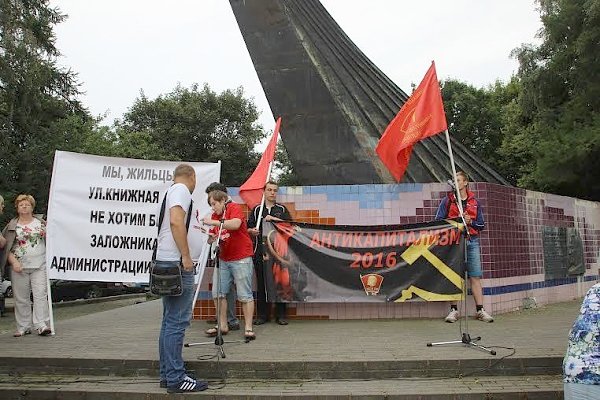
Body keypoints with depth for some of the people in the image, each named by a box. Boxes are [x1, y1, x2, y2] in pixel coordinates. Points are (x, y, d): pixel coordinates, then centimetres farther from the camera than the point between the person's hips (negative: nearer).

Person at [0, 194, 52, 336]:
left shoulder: (41, 222, 10)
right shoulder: (12, 226, 7)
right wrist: (14, 262, -9)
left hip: (39, 266, 0)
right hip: (19, 267, 1)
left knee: (40, 295, -8)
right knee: (21, 298, 4)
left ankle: (41, 325, -6)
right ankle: (23, 327, 13)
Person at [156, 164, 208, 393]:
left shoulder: (170, 191, 22)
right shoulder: (182, 190, -6)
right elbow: (176, 222, -21)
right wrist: (186, 257, -19)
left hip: (166, 262, 10)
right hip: (177, 262, -10)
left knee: (170, 320, 13)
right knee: (177, 321, -7)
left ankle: (167, 374, 19)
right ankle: (176, 379, -3)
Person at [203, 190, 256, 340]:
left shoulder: (234, 208, -6)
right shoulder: (215, 216, 12)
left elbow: (235, 224, -27)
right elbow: (211, 240, 12)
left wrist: (213, 222, -23)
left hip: (241, 258, -7)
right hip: (223, 259, 7)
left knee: (245, 295, -2)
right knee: (218, 293, 7)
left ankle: (248, 328, 3)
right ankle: (222, 326, 18)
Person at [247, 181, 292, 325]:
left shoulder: (282, 209, 11)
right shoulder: (257, 209, 13)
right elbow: (249, 228, 12)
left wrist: (274, 219, -10)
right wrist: (252, 231, -9)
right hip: (261, 251, 1)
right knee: (261, 283, 2)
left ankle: (280, 314, 9)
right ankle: (262, 314, 11)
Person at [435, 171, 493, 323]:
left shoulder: (475, 202, 13)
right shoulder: (447, 200, 8)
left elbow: (481, 225, 14)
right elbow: (438, 221, 3)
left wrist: (470, 222, -5)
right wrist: (456, 220, -9)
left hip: (472, 242, 2)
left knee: (475, 276, 0)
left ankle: (480, 310, 6)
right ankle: (453, 310, 3)